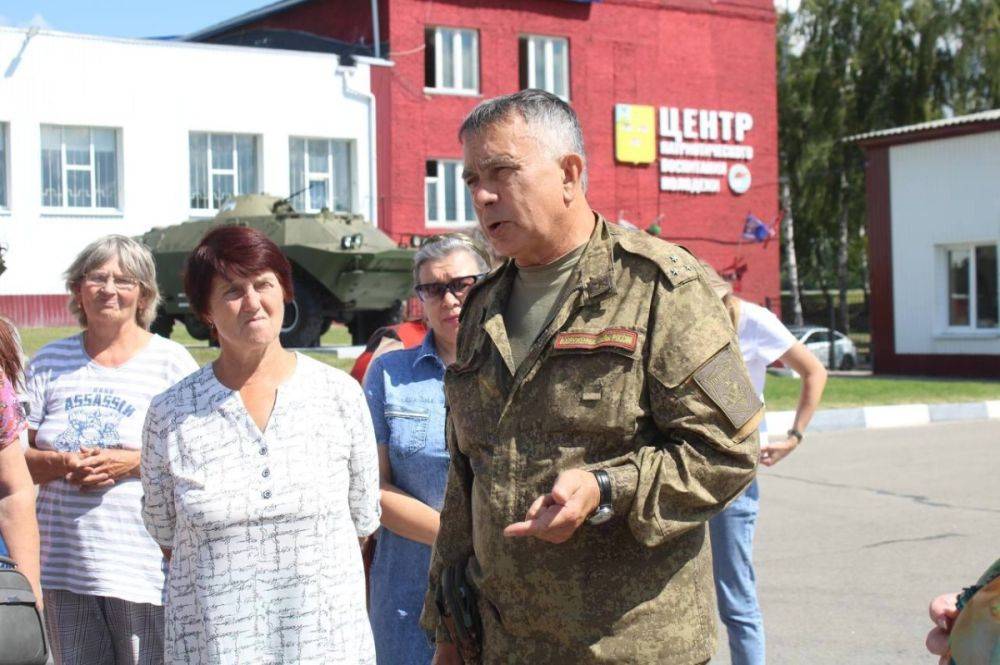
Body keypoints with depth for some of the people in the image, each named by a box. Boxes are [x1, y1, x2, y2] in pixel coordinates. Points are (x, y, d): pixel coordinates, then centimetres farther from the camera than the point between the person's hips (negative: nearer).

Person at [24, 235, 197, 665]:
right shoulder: (49, 363, 12)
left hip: (145, 565, -3)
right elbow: (14, 458, 10)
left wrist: (132, 463, -16)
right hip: (62, 565, 3)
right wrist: (61, 464, -11)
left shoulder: (170, 361, 2)